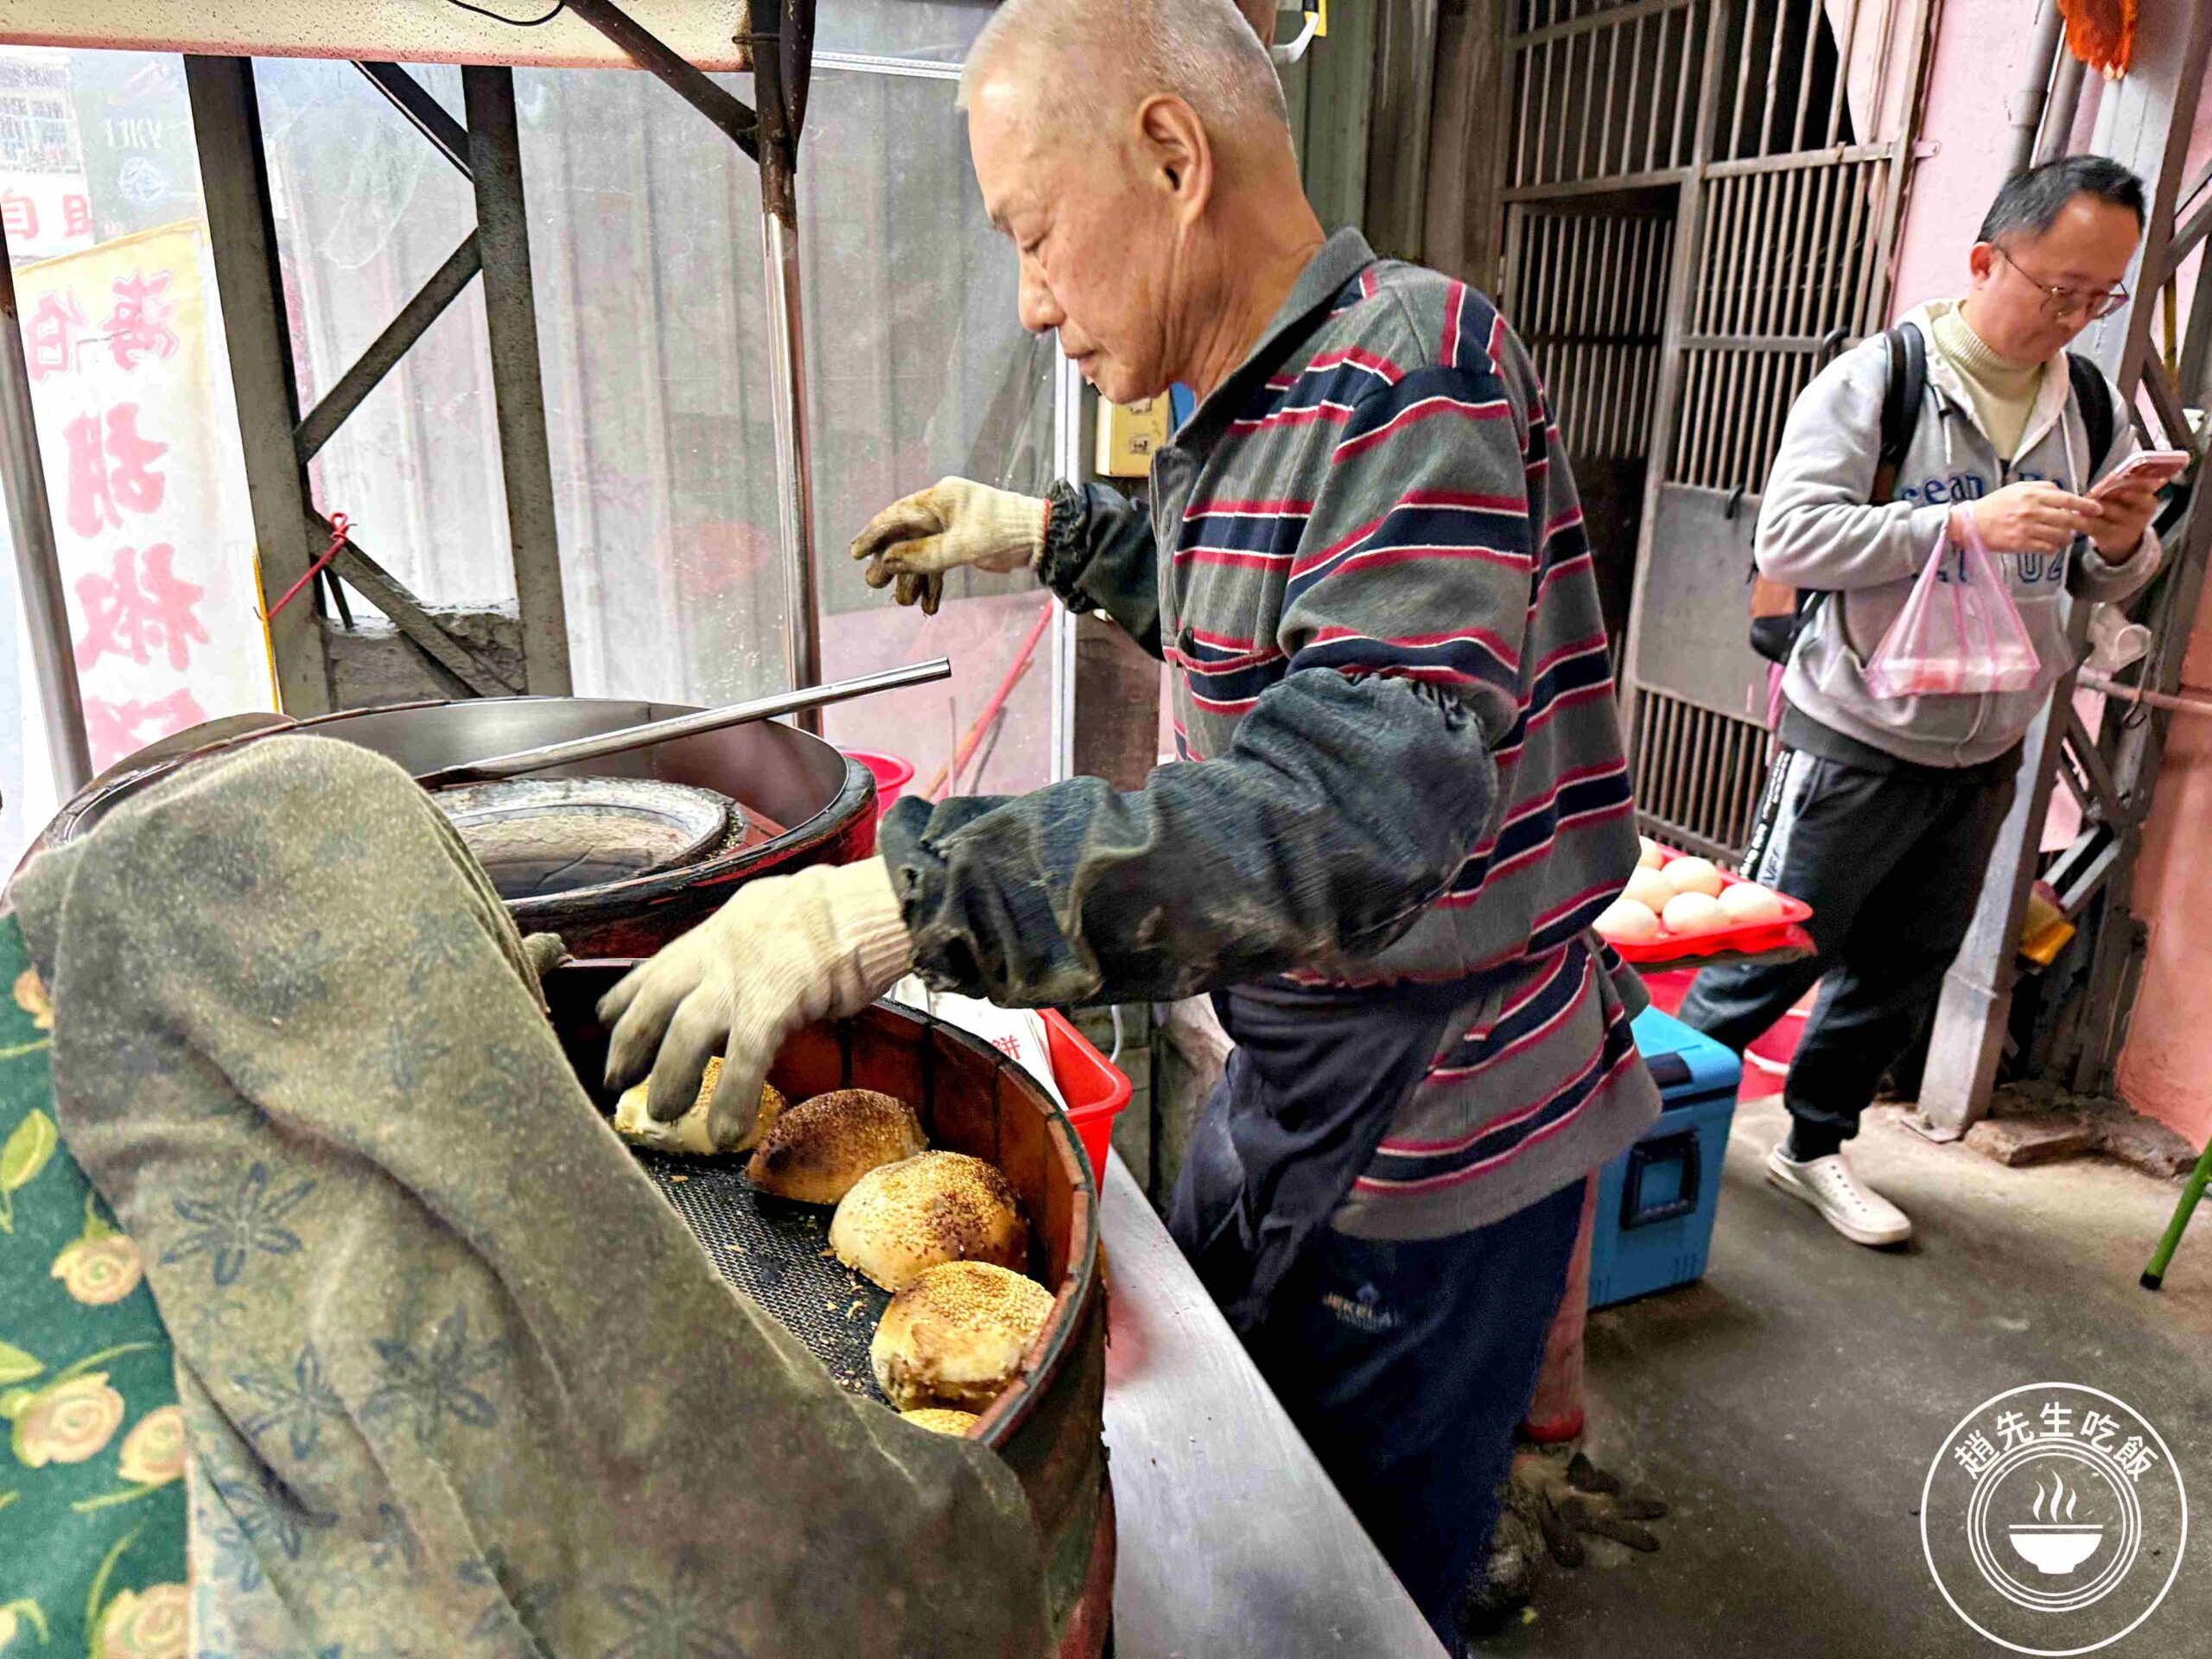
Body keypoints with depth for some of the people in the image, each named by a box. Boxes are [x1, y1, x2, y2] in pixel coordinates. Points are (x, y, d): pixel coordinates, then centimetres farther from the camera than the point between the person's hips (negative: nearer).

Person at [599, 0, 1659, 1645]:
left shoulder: (1416, 366, -24)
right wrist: (1056, 533, 17)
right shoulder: (1261, 405, 6)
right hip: (1296, 1086, 9)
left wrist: (902, 896, -41)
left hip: (1430, 1146, -9)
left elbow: (1362, 810, -37)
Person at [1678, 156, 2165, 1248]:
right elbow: (1786, 538, -22)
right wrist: (1965, 522, -28)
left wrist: (2122, 546, -10)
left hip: (1985, 758, 6)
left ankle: (1815, 1147, 33)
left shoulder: (2094, 408, 6)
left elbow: (2100, 584, 13)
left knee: (1900, 976, 15)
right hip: (1854, 745, -6)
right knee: (1777, 956, 3)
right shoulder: (1875, 380, -12)